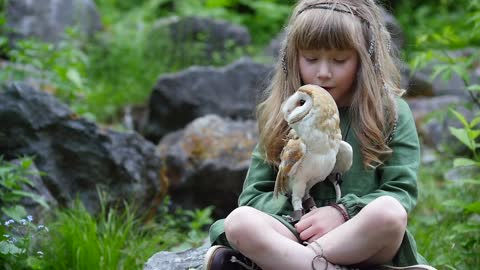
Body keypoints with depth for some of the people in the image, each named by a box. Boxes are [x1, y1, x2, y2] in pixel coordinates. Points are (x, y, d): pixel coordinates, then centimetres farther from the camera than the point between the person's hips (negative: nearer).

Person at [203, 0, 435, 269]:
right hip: (296, 234, 1)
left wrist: (343, 212, -16)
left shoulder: (391, 112, 6)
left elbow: (402, 191, 0)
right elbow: (254, 195, 9)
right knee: (239, 221, -27)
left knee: (389, 212, -35)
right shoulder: (283, 116, 11)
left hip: (366, 245, -1)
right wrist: (297, 217, -11)